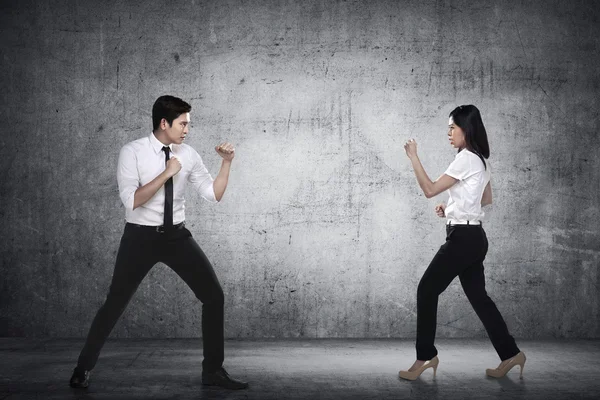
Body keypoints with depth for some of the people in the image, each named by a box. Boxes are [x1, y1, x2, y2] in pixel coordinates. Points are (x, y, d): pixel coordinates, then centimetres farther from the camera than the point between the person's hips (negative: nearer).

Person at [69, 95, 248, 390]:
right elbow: (131, 201, -23)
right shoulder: (132, 152, -13)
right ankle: (83, 368, 24)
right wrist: (166, 173, -24)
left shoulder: (188, 155, -1)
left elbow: (214, 195, 2)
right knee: (115, 302, 3)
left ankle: (213, 370, 12)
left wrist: (226, 162, -10)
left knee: (213, 295, -2)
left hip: (177, 236, 4)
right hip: (141, 236, -4)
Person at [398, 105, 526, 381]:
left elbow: (430, 190, -17)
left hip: (463, 237, -10)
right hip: (473, 237, 10)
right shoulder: (480, 160, 15)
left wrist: (413, 157, -13)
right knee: (477, 296, 13)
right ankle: (510, 354, 16)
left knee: (427, 291, -2)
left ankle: (425, 357, 5)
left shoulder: (465, 159, -15)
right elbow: (487, 199, 24)